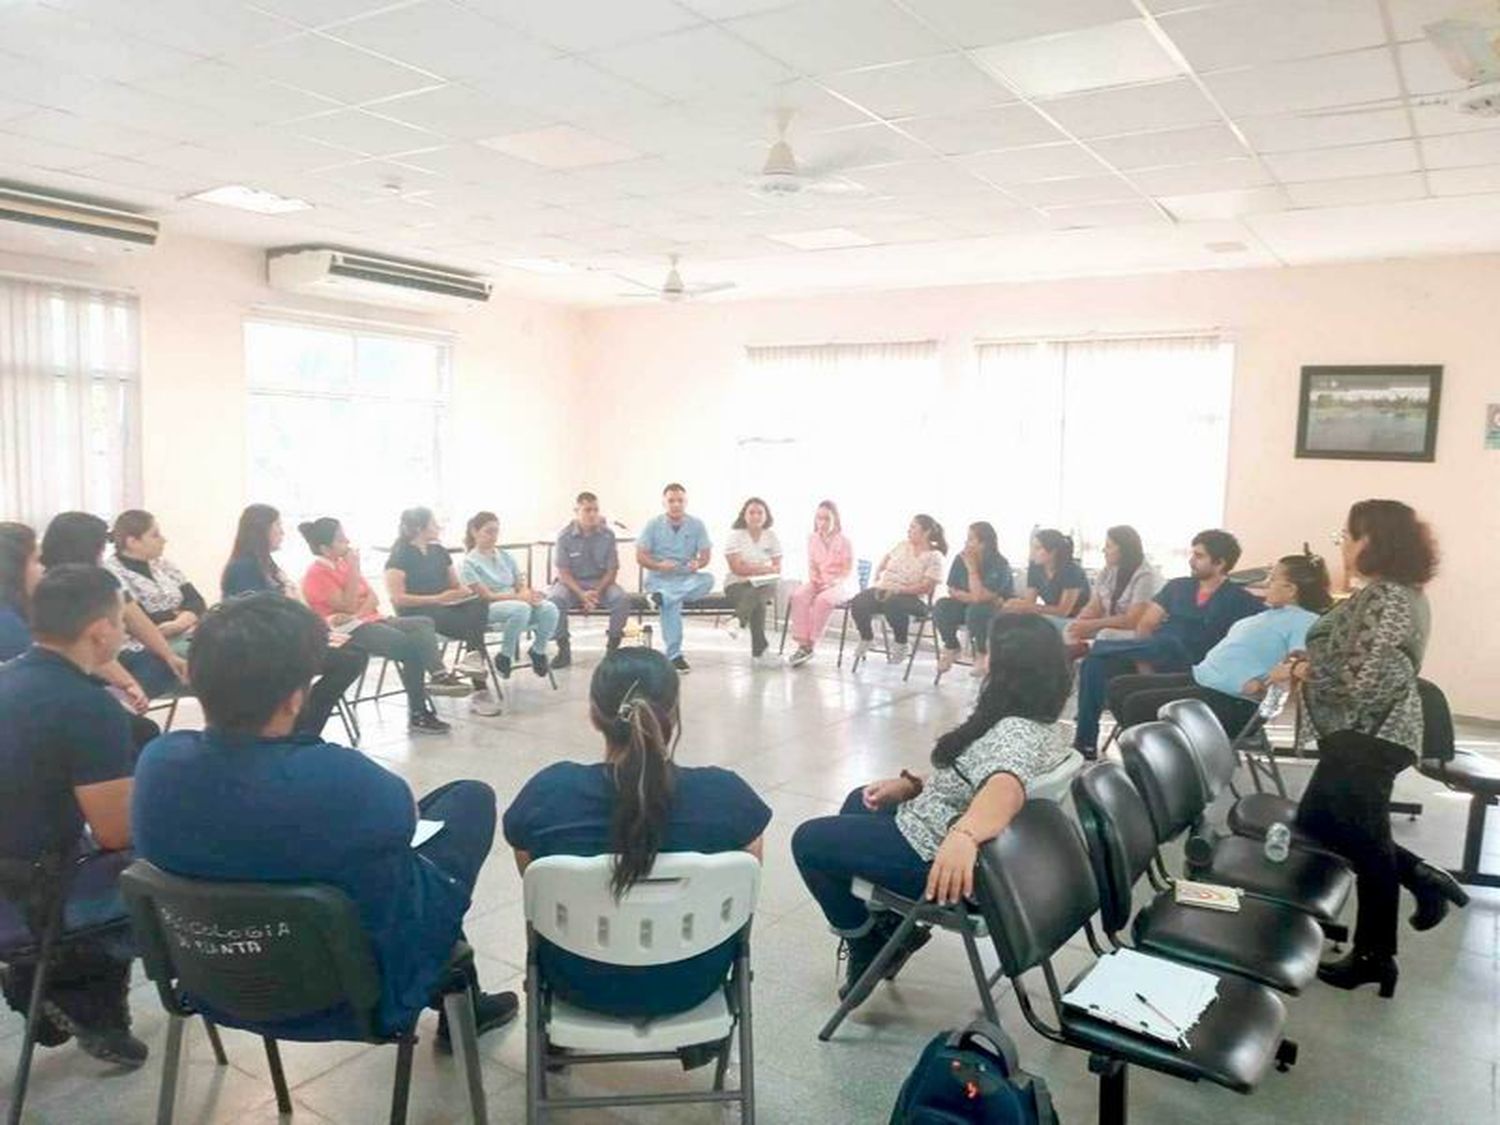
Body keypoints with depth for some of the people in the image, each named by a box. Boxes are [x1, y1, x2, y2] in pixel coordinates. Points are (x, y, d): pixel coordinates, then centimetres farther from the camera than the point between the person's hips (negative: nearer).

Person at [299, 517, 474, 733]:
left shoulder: (343, 563, 14)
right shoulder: (316, 575, -8)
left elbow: (373, 598, 8)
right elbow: (348, 606, -16)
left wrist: (358, 614, -13)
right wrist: (354, 569, -15)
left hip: (370, 619, 8)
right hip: (350, 631, -8)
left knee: (424, 623, -14)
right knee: (411, 646, -25)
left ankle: (439, 675, -34)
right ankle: (417, 714, -20)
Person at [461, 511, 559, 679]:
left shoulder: (505, 556, 16)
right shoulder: (470, 563, -1)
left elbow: (521, 585, 11)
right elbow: (486, 596, -10)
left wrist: (530, 593, -15)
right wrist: (519, 596, -20)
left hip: (516, 602, 5)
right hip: (487, 609, -5)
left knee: (549, 608, -26)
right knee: (520, 608, -39)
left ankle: (538, 651, -3)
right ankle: (505, 658, -19)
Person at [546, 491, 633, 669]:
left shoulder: (607, 535, -5)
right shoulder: (564, 536, -7)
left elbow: (612, 571, -3)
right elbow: (563, 572, -8)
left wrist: (597, 592, -20)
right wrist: (581, 594, -24)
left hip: (601, 582, 1)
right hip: (572, 582, 0)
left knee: (622, 598, -29)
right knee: (554, 600, -32)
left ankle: (612, 646, -9)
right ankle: (564, 649, -13)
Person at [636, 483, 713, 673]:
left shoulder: (697, 525, 7)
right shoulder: (653, 526, 3)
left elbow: (705, 554, 2)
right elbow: (640, 556, -2)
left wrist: (698, 564, -22)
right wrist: (659, 565, -22)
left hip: (687, 578, 3)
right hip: (660, 579, -3)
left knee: (708, 580, -32)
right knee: (672, 605, -34)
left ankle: (661, 597, -36)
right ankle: (674, 655, -33)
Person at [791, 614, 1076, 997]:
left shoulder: (1017, 733, -29)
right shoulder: (1040, 723, 2)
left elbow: (1004, 788, -51)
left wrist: (965, 835, -69)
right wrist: (911, 785, 5)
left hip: (938, 860, -10)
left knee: (809, 840, 4)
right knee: (859, 802, 29)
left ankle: (870, 948, 19)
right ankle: (892, 926, 26)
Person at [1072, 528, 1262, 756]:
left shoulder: (1238, 600, 7)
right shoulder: (1178, 586, 19)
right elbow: (1145, 625, 12)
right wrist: (1142, 656, -8)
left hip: (1185, 669, -4)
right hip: (1153, 658, 4)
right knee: (1095, 662, -23)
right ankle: (1084, 744, -19)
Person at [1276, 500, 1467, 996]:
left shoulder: (1391, 599, -19)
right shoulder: (1383, 594, 13)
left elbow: (1361, 680, -24)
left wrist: (1300, 668, -10)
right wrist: (1304, 660, 3)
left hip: (1369, 739, -11)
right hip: (1359, 736, 11)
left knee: (1365, 844, 2)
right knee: (1315, 824, 18)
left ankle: (1374, 958, 17)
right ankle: (1424, 879, 24)